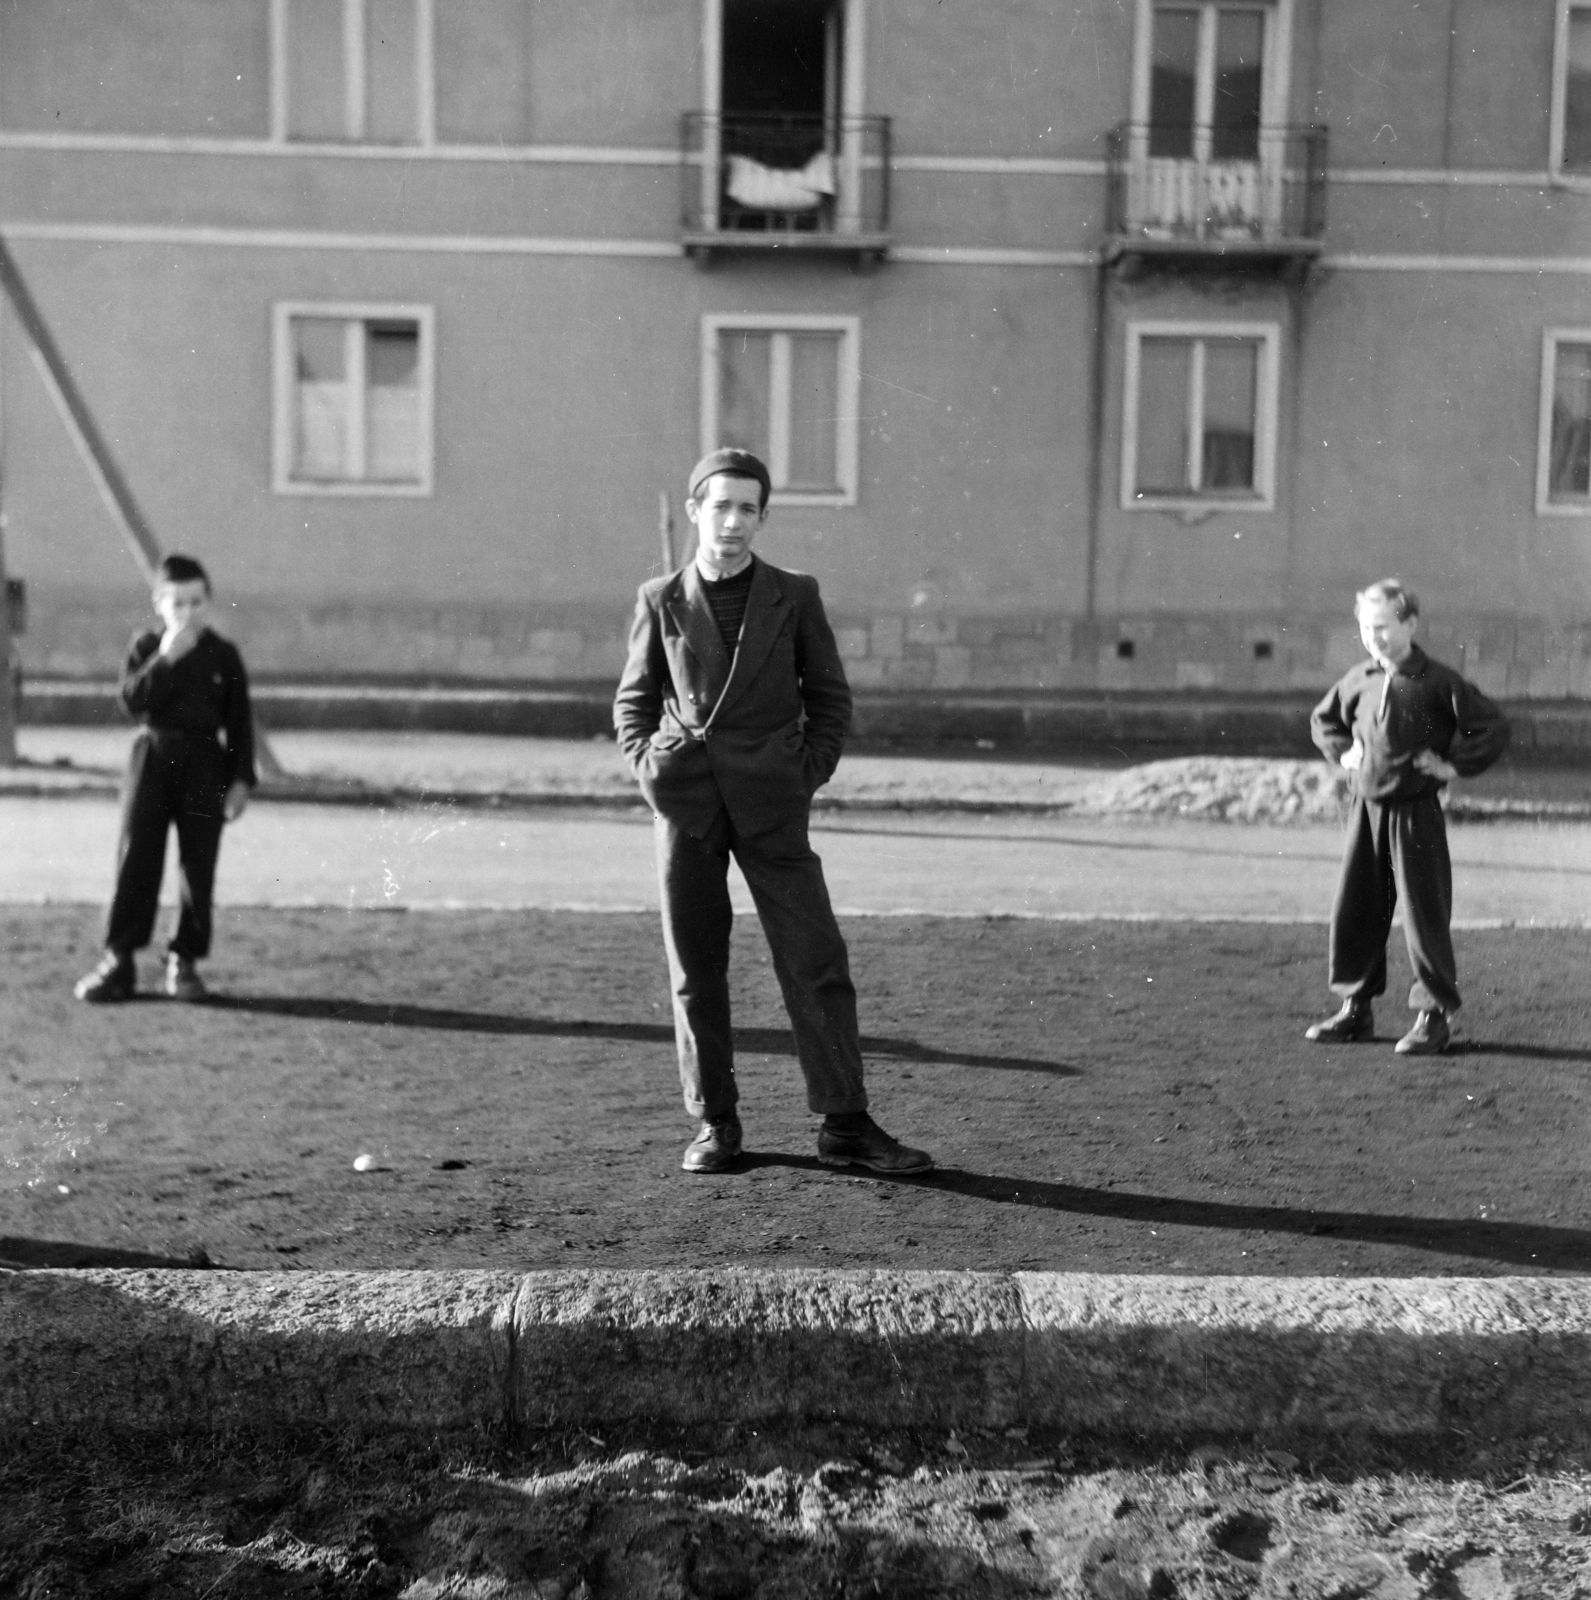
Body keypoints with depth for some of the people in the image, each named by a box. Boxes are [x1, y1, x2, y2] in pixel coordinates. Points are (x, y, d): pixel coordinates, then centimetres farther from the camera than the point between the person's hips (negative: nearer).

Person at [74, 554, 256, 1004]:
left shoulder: (223, 655, 3)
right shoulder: (145, 647, 4)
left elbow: (239, 722, 4)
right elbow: (132, 699, -11)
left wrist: (241, 779, -1)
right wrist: (164, 659, -20)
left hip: (205, 766, 0)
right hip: (152, 758, 0)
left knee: (199, 865, 2)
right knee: (136, 859, -1)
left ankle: (185, 960, 13)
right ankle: (119, 960, 6)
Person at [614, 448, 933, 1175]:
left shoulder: (794, 595, 5)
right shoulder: (661, 599, 8)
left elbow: (830, 697, 10)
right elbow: (633, 698, 16)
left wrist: (809, 774, -1)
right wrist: (645, 765, 1)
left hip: (771, 803, -1)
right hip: (685, 803, 1)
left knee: (817, 965, -3)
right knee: (695, 971, 5)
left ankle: (845, 1124, 5)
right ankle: (714, 1123, 16)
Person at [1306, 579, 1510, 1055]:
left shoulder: (1437, 682, -10)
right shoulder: (1358, 681, 6)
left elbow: (1495, 727, -8)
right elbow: (1323, 720, 26)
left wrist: (1455, 766, -10)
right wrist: (1343, 753, 12)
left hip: (1416, 810, -5)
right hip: (1366, 806, 6)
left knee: (1424, 913, -1)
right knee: (1353, 909, 8)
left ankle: (1434, 1014, 9)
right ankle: (1356, 1007, 21)